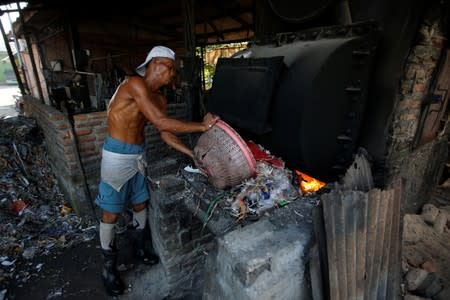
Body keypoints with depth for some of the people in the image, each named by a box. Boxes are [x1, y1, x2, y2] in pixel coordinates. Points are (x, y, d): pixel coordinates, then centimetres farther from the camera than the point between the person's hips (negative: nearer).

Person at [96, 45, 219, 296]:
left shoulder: (160, 99, 5)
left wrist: (193, 154, -1)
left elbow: (166, 134, 6)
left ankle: (140, 247, 42)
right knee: (111, 213, 6)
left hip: (138, 155, 8)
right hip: (117, 156, -7)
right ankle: (109, 267, 27)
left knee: (141, 204, 19)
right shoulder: (135, 84, -20)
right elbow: (161, 123, -29)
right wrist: (201, 126, -25)